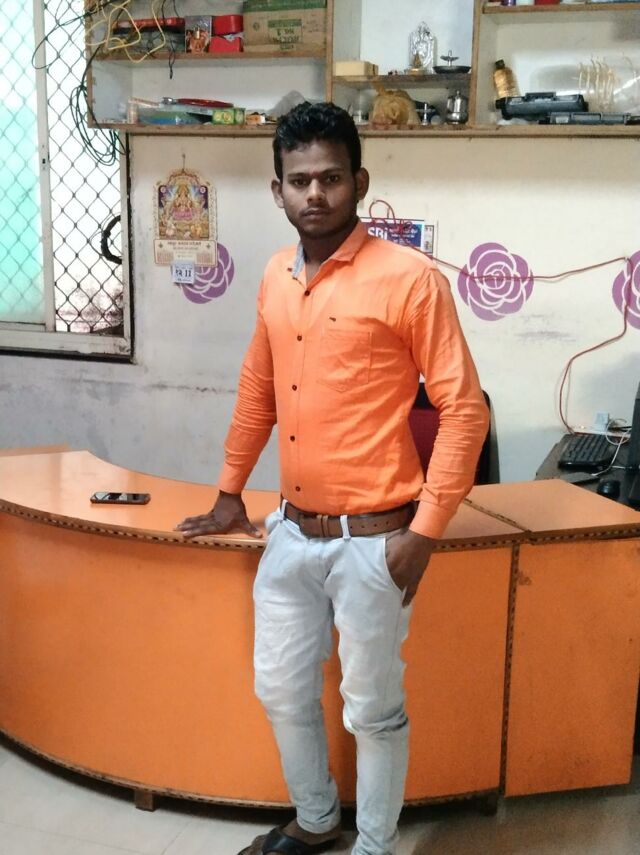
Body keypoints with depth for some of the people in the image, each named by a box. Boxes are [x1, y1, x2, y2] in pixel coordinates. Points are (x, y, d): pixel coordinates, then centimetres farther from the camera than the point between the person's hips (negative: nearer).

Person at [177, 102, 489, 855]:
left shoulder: (408, 277, -13)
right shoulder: (275, 277, 7)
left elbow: (463, 408, -12)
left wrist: (425, 529, -15)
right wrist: (230, 493, 20)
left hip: (370, 539, -6)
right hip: (290, 534, 7)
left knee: (372, 709, 10)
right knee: (281, 691, 19)